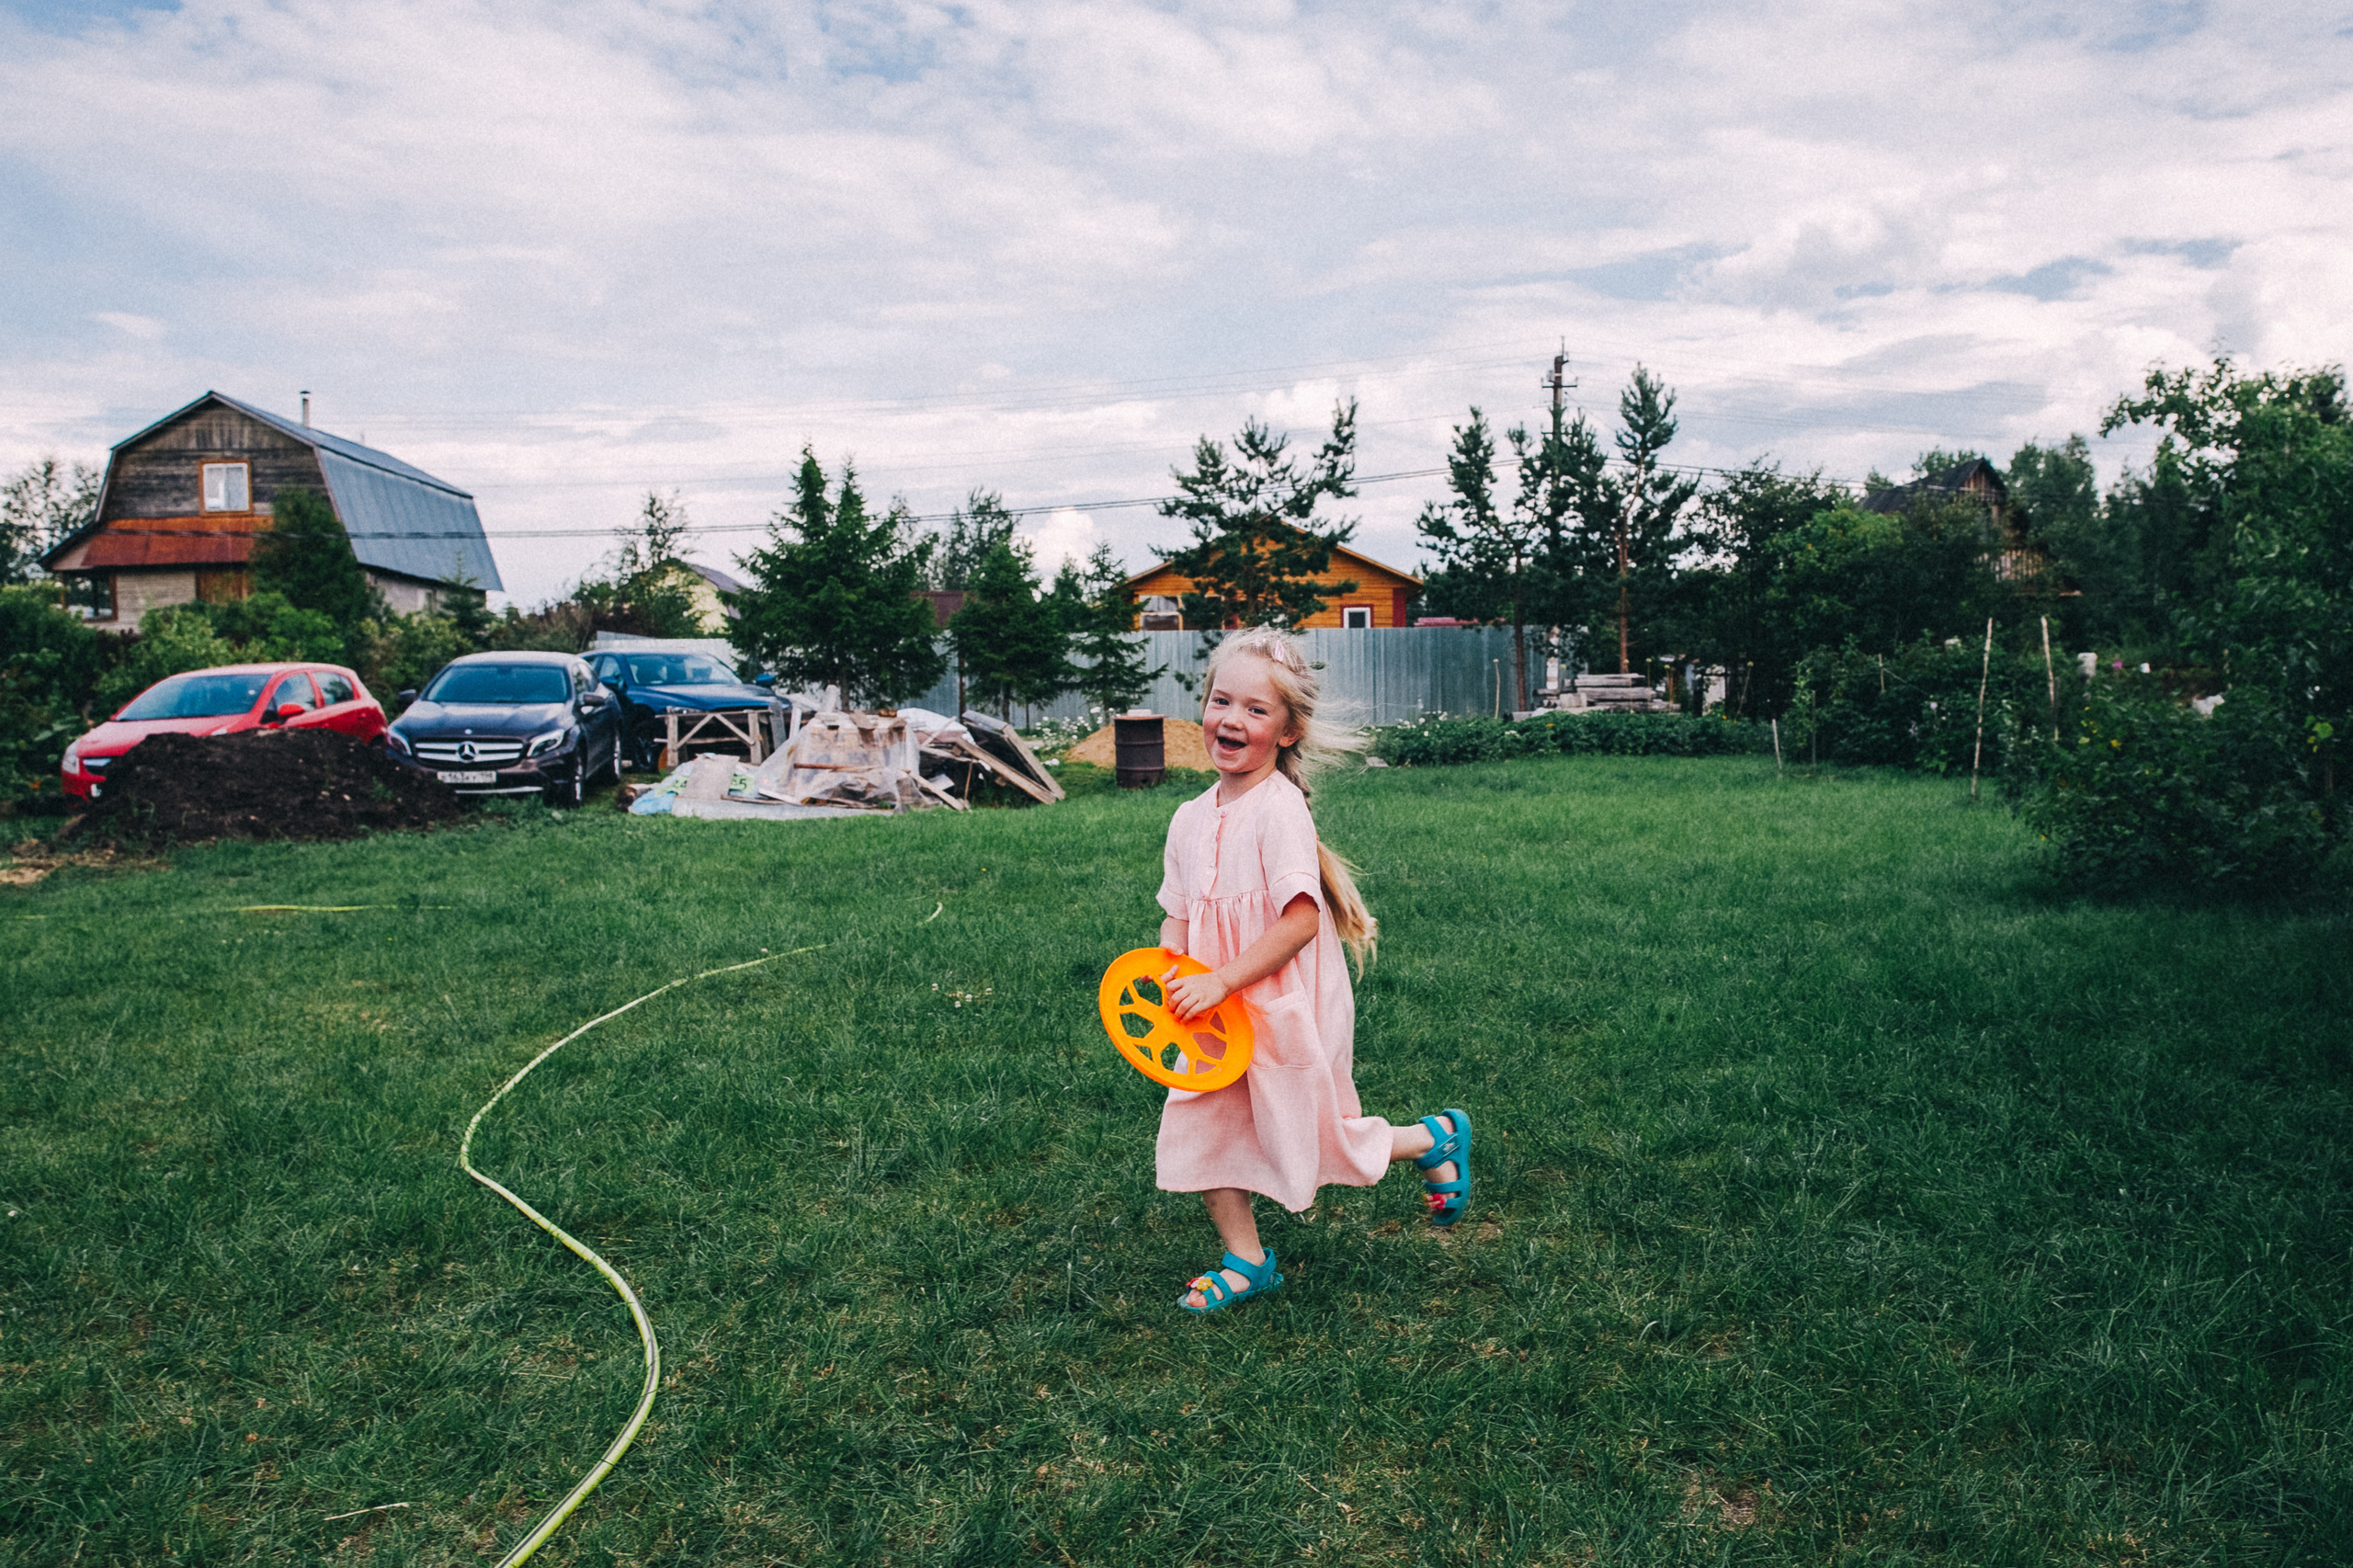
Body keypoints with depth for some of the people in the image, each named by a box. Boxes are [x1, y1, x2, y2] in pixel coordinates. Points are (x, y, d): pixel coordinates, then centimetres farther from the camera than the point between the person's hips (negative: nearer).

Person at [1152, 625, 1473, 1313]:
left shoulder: (1279, 808, -19)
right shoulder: (1191, 818, 4)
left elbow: (1300, 921, -24)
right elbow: (1178, 916, 11)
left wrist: (1218, 981, -24)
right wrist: (1170, 974, -8)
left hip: (1288, 1012, -7)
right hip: (1223, 1016, 7)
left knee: (1310, 1145, 5)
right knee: (1199, 1130, 5)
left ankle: (1435, 1137, 30)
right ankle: (1246, 1262, 24)